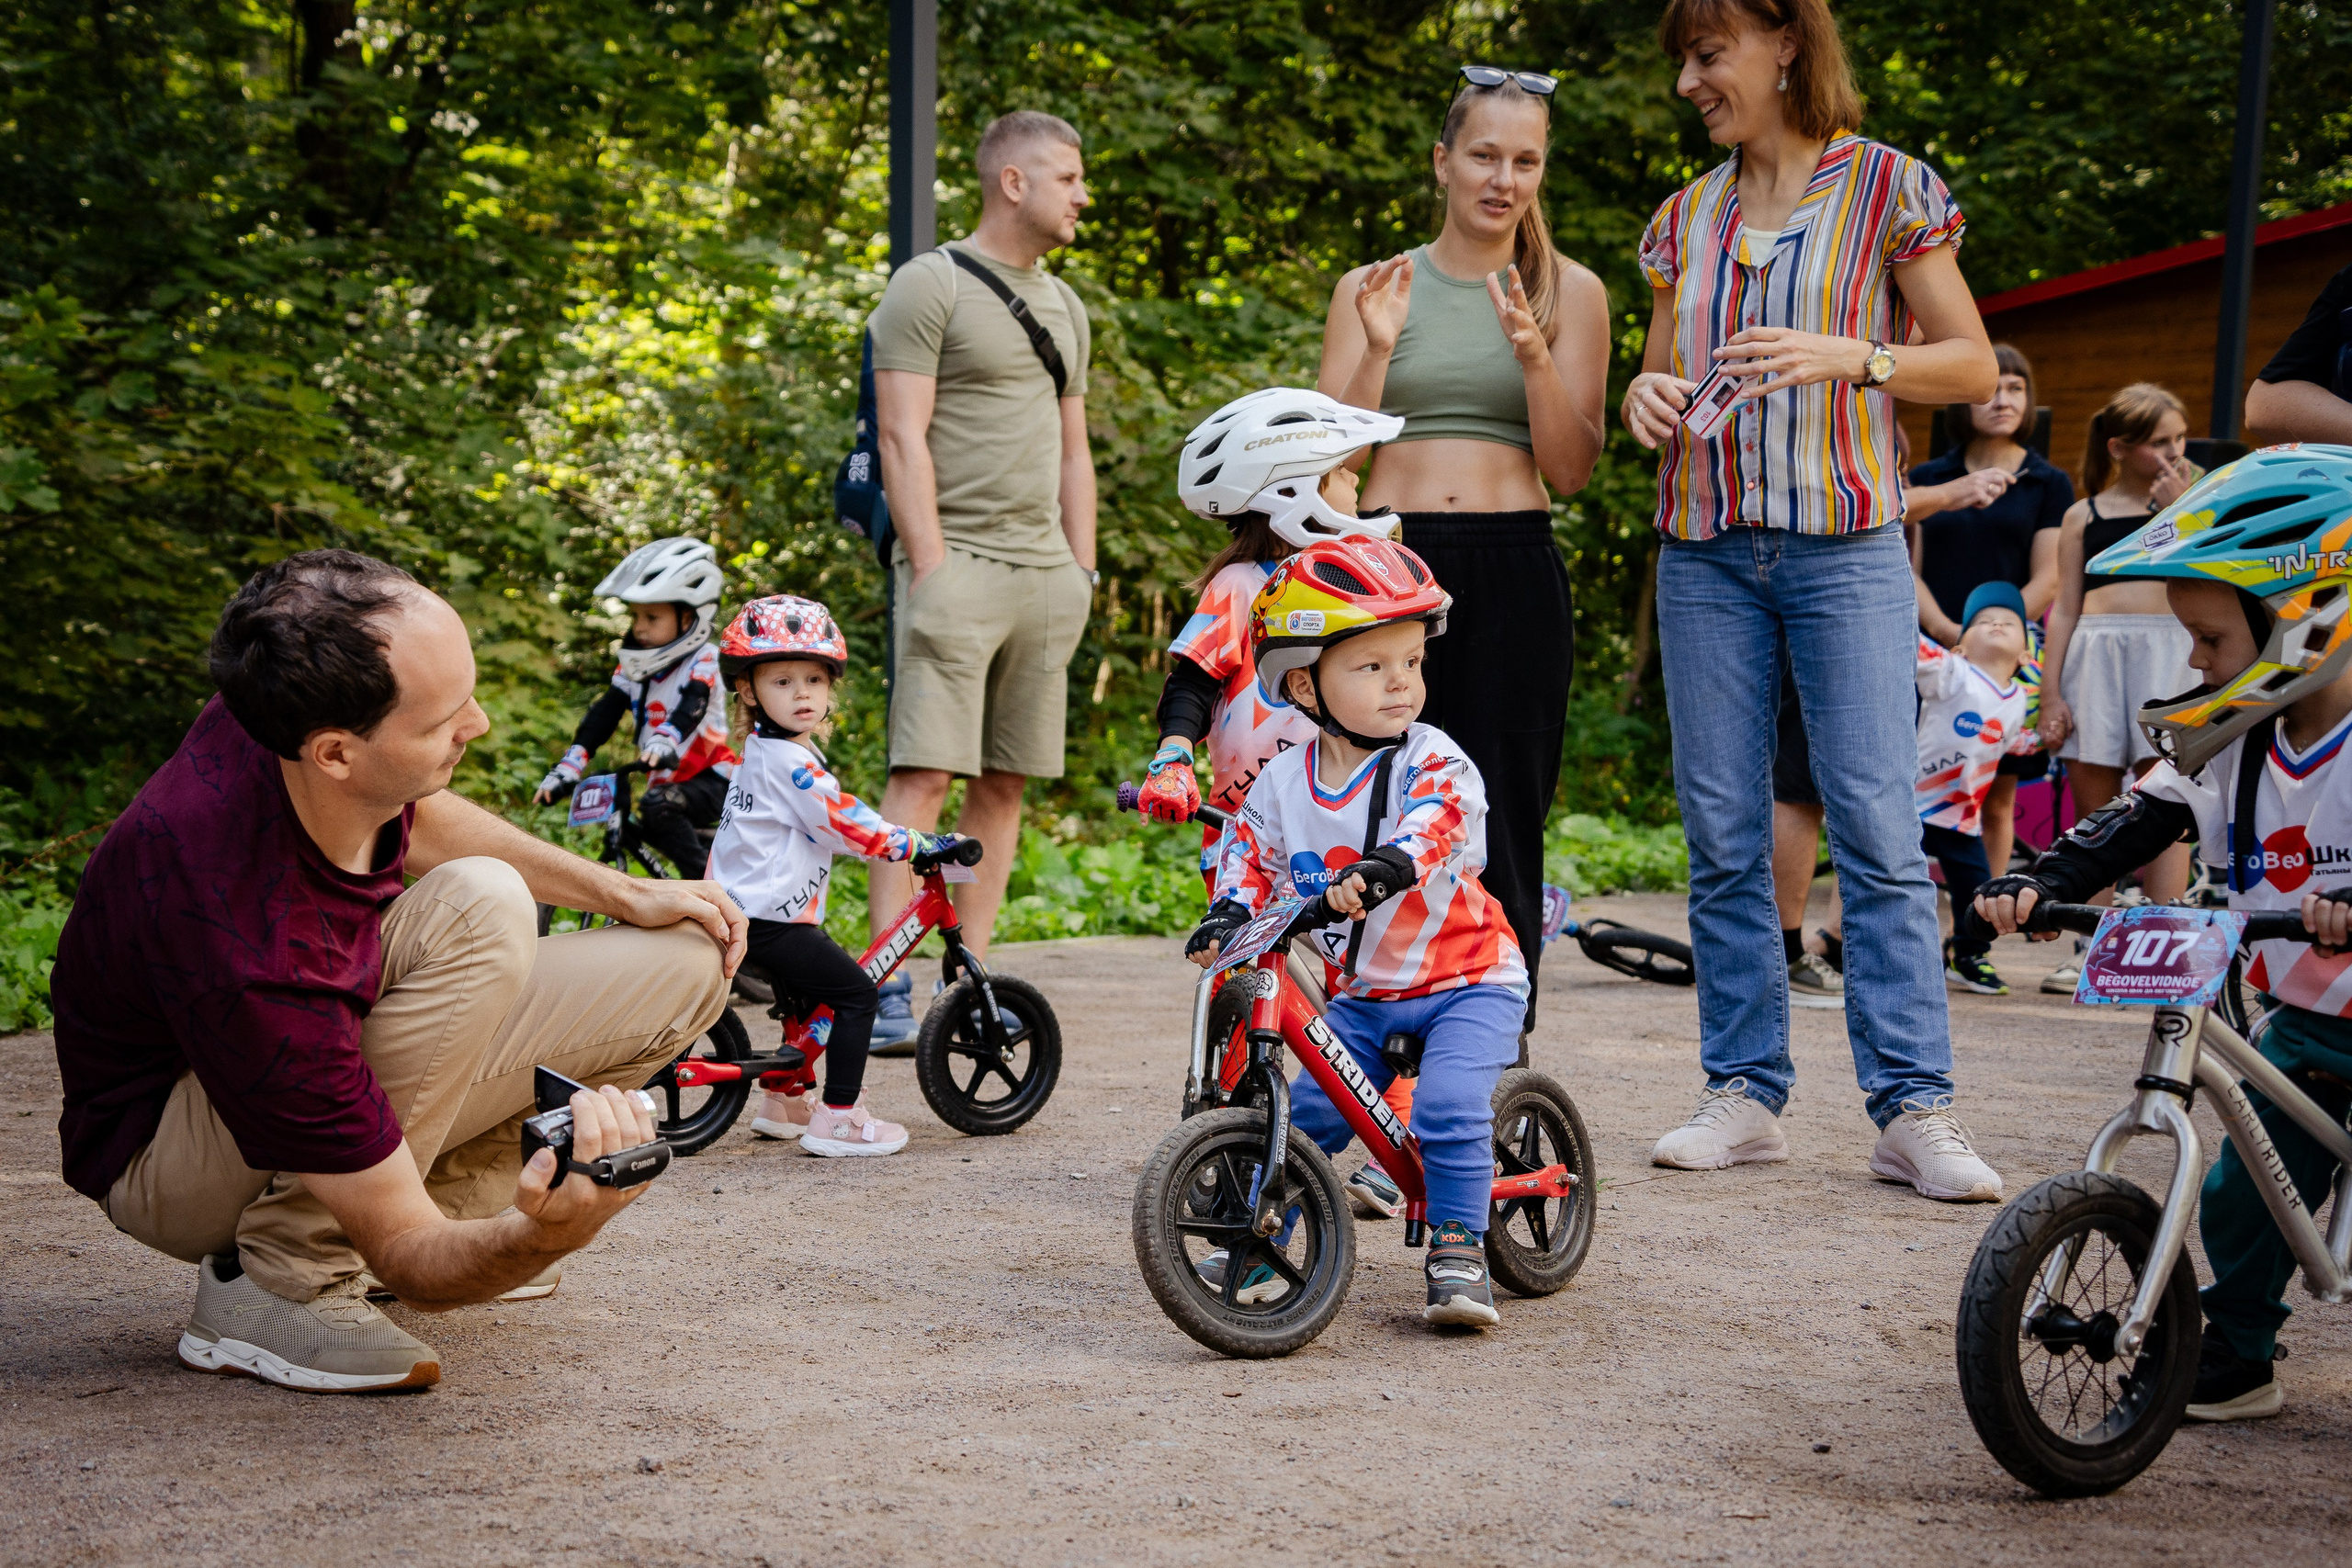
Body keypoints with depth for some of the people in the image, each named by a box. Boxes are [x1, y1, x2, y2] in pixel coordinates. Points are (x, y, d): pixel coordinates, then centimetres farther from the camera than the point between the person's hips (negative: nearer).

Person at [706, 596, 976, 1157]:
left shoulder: (766, 753, 15)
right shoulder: (787, 762, -18)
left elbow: (831, 824, 24)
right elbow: (846, 824, -20)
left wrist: (914, 842, 25)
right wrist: (919, 846, -13)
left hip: (747, 913, 11)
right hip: (769, 918, -11)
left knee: (811, 996, 27)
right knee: (858, 995, -8)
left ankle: (782, 1102, 38)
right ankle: (838, 1119, -7)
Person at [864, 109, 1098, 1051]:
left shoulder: (1062, 304, 20)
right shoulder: (930, 286, -3)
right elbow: (903, 438, -9)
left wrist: (1083, 569, 14)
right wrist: (929, 568, -16)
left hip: (1045, 574, 7)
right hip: (958, 563, -7)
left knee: (1003, 785, 6)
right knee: (923, 776, -13)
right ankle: (889, 991, -14)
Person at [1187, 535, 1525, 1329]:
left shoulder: (1433, 762, -15)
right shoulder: (1284, 781, -2)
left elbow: (1438, 822, -34)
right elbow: (1251, 854, 6)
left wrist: (1388, 865, -55)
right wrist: (1227, 916, -15)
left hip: (1466, 978, -4)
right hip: (1361, 992, 4)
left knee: (1449, 1107, -23)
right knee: (1306, 1112, -3)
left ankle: (1457, 1249, -8)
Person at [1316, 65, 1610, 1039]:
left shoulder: (1571, 293, 9)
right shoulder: (1370, 288, 11)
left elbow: (1571, 469, 3)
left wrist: (1533, 355, -12)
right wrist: (1378, 347, -8)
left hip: (1513, 573, -1)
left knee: (1502, 826, -2)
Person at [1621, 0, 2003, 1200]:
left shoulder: (1888, 188, 2)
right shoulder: (1685, 219, 14)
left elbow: (1973, 368, 1)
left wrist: (1849, 356, -15)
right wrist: (1647, 396, -2)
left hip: (1844, 547, -4)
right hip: (1705, 550, 4)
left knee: (1876, 826, -9)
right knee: (1721, 838, 3)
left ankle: (1911, 1105, -5)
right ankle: (1746, 1094, 10)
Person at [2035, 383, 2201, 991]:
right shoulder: (2083, 515, 13)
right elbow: (2065, 609, 11)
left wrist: (2178, 510, -7)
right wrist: (2051, 694, 4)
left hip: (2169, 650, -2)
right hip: (2093, 655, 2)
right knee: (2093, 808, 2)